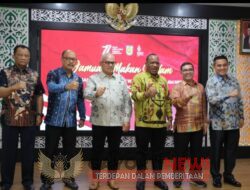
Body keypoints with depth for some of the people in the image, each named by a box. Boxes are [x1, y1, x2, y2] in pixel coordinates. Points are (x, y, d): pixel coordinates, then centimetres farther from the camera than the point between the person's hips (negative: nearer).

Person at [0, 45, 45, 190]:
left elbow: (39, 96, 8)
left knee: (28, 151, 9)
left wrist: (39, 114, 1)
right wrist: (14, 87, -30)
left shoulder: (35, 75, 6)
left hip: (30, 120, 1)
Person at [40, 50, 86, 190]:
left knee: (70, 151, 11)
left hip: (71, 121, 4)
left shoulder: (78, 79, 10)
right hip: (54, 120, -4)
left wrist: (82, 116, 10)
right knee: (50, 151, 5)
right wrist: (66, 86, -45)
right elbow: (51, 87, -26)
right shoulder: (53, 74, -4)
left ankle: (68, 177, 26)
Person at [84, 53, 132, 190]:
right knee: (97, 149, 7)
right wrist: (96, 93, -39)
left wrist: (127, 119, 0)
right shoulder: (93, 78, 1)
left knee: (114, 150, 9)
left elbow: (127, 100, 6)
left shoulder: (121, 80, 9)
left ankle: (111, 178, 24)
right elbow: (86, 94, -16)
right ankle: (95, 178, 21)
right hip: (99, 122, -2)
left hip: (117, 122, 2)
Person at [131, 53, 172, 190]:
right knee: (142, 151, 7)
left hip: (160, 123, 5)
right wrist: (147, 93, -36)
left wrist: (169, 117, 12)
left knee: (158, 152, 12)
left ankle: (158, 178, 26)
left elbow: (167, 100, 17)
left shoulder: (163, 80, 14)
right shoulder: (139, 77, -4)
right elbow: (134, 95, -17)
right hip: (143, 123, -5)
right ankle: (141, 178, 21)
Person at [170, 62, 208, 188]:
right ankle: (178, 177, 19)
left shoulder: (200, 87, 11)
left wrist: (205, 122, 11)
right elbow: (175, 102, -18)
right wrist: (187, 96, -34)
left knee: (196, 153, 12)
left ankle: (195, 176, 26)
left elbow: (204, 106, 14)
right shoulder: (177, 87, -2)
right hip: (182, 126, -4)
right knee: (180, 153, 5)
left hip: (198, 126, 4)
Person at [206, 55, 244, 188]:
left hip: (233, 123, 5)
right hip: (218, 124, -5)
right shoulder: (211, 81, -7)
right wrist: (229, 95, -30)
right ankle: (216, 176, 22)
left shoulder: (234, 80, 10)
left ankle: (228, 175, 29)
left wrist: (241, 117, 12)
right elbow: (211, 99, -22)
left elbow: (239, 100, 14)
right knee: (216, 151, 7)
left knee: (231, 151, 13)